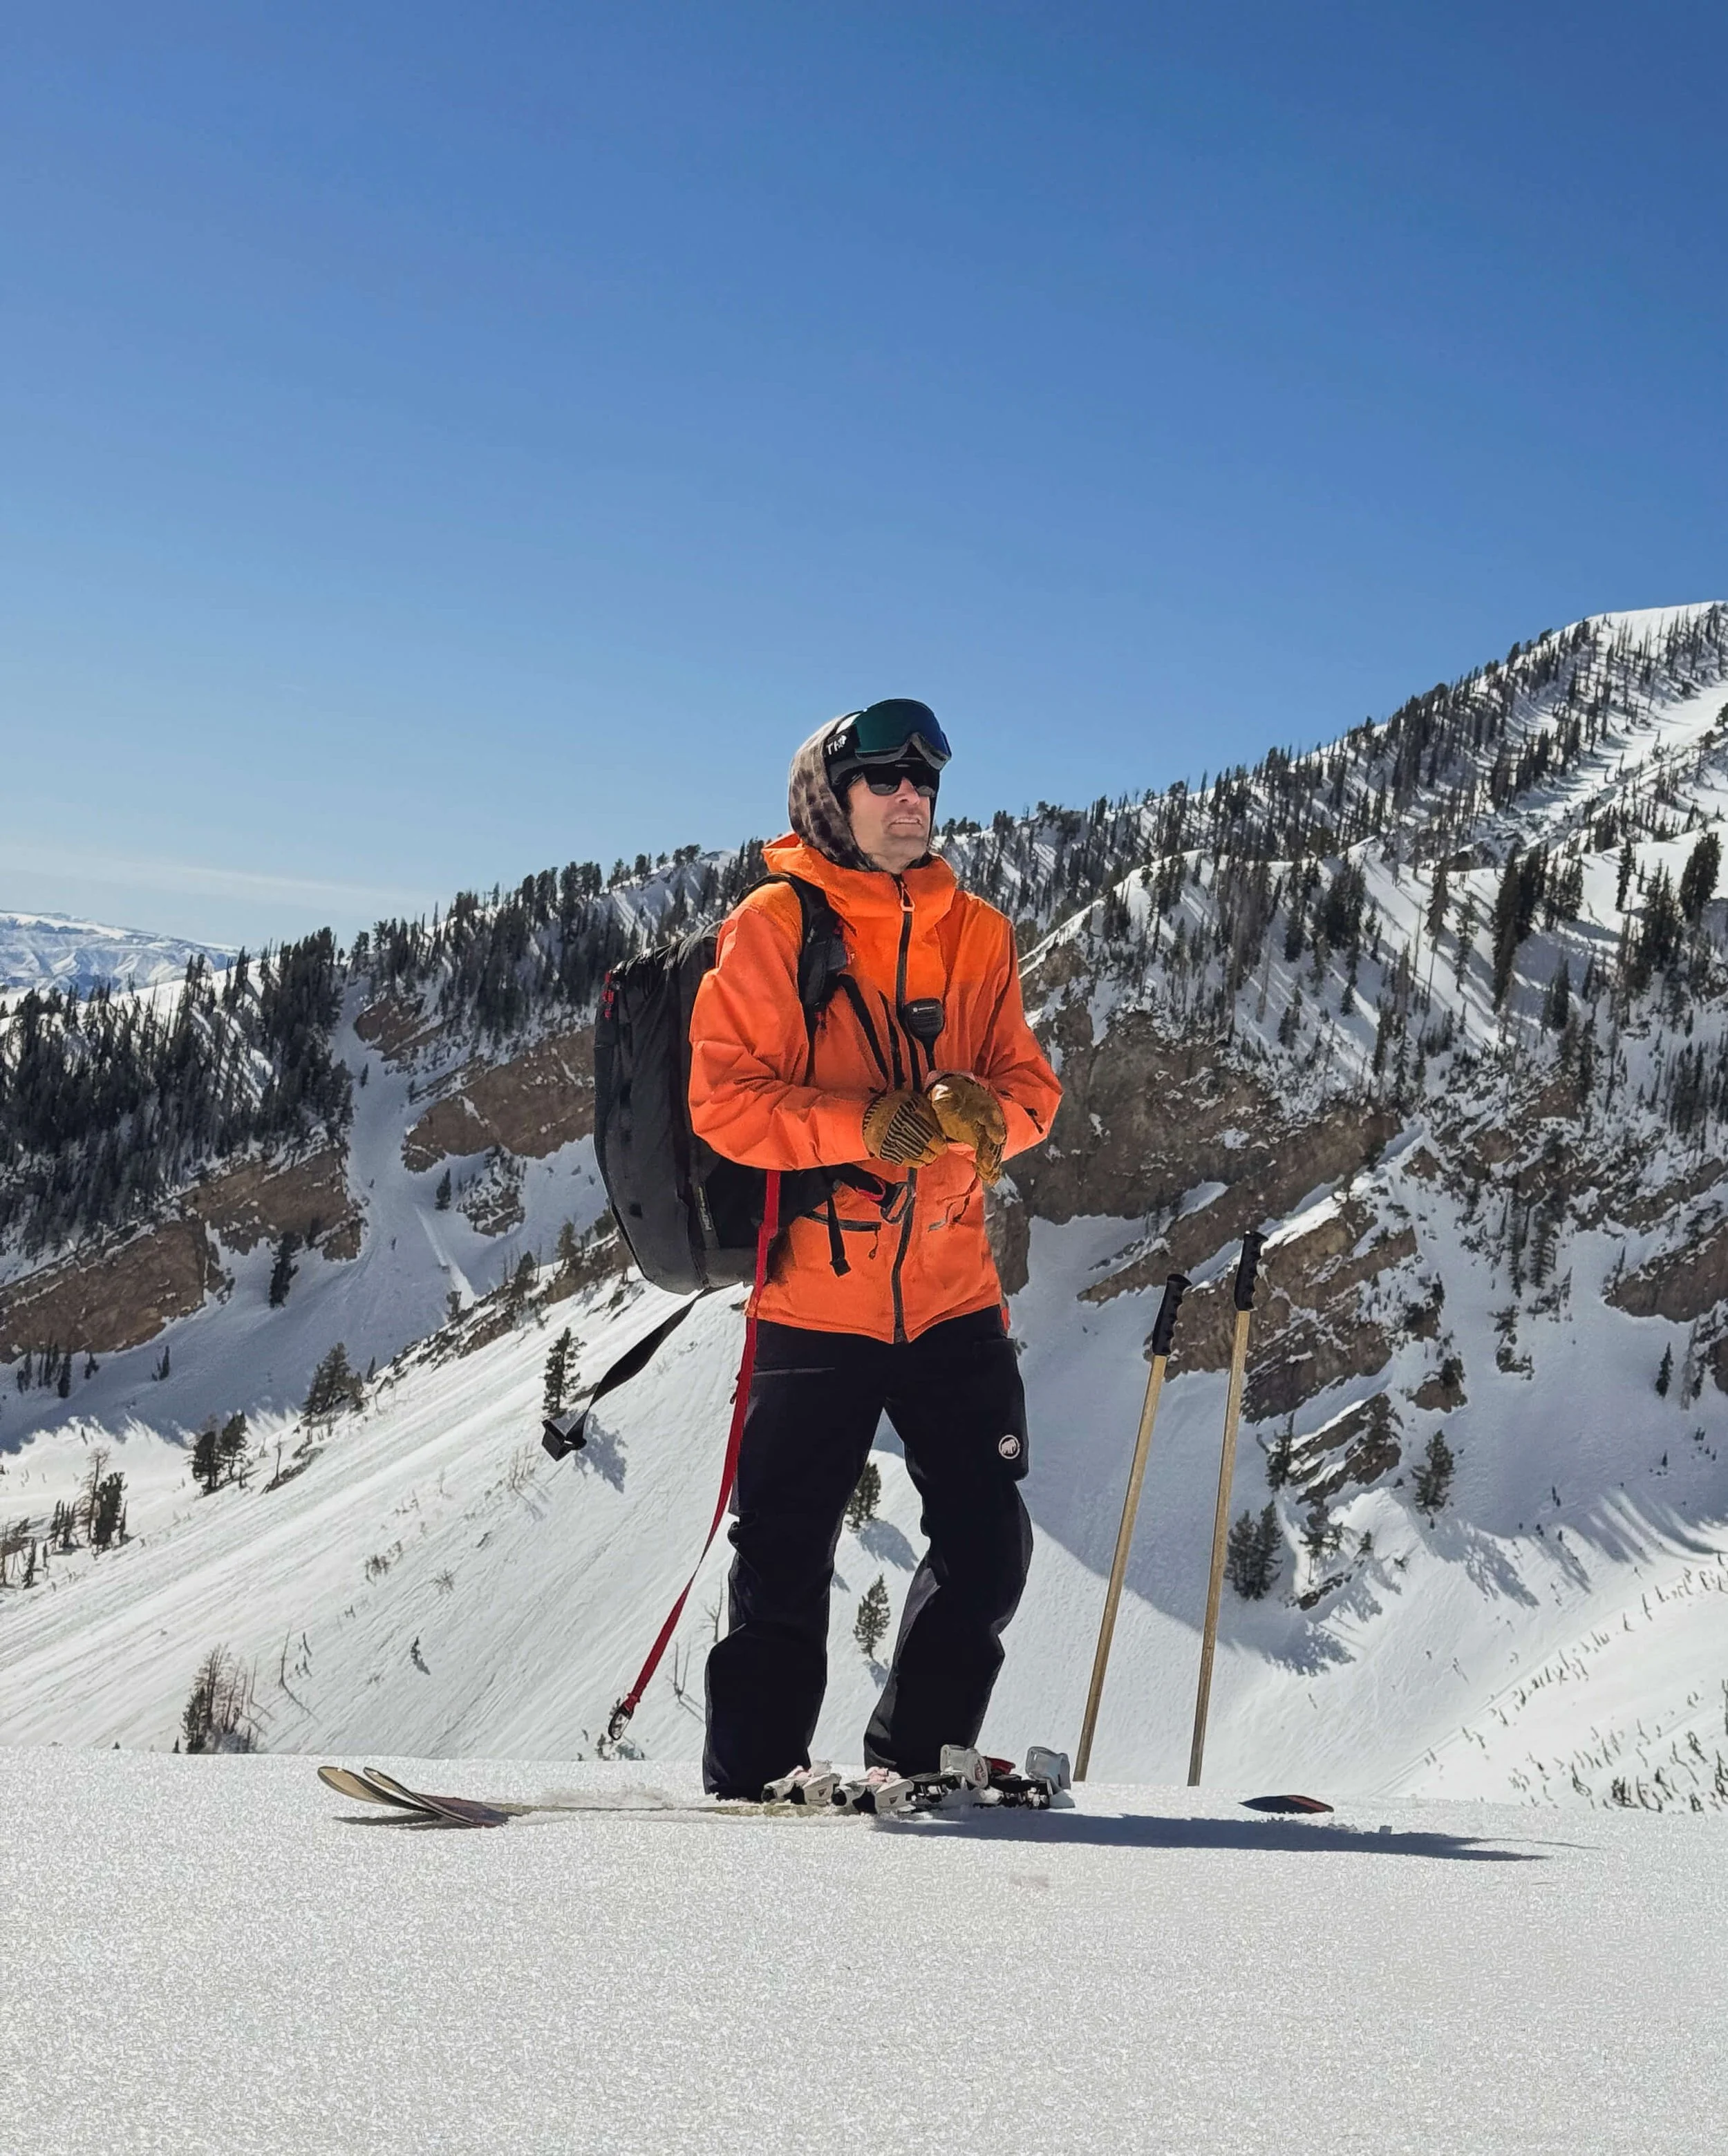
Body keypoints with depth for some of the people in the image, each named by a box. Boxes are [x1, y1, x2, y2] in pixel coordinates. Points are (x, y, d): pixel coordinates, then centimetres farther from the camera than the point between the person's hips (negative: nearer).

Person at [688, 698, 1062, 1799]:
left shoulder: (977, 932, 11)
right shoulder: (775, 926, -3)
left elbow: (1032, 1086, 10)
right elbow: (723, 1098, -8)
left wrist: (985, 1113, -14)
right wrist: (864, 1127, -21)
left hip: (952, 1290, 4)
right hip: (816, 1291, -4)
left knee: (989, 1539, 5)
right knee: (788, 1553, 1)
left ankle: (920, 1758, 23)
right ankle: (753, 1775, 14)